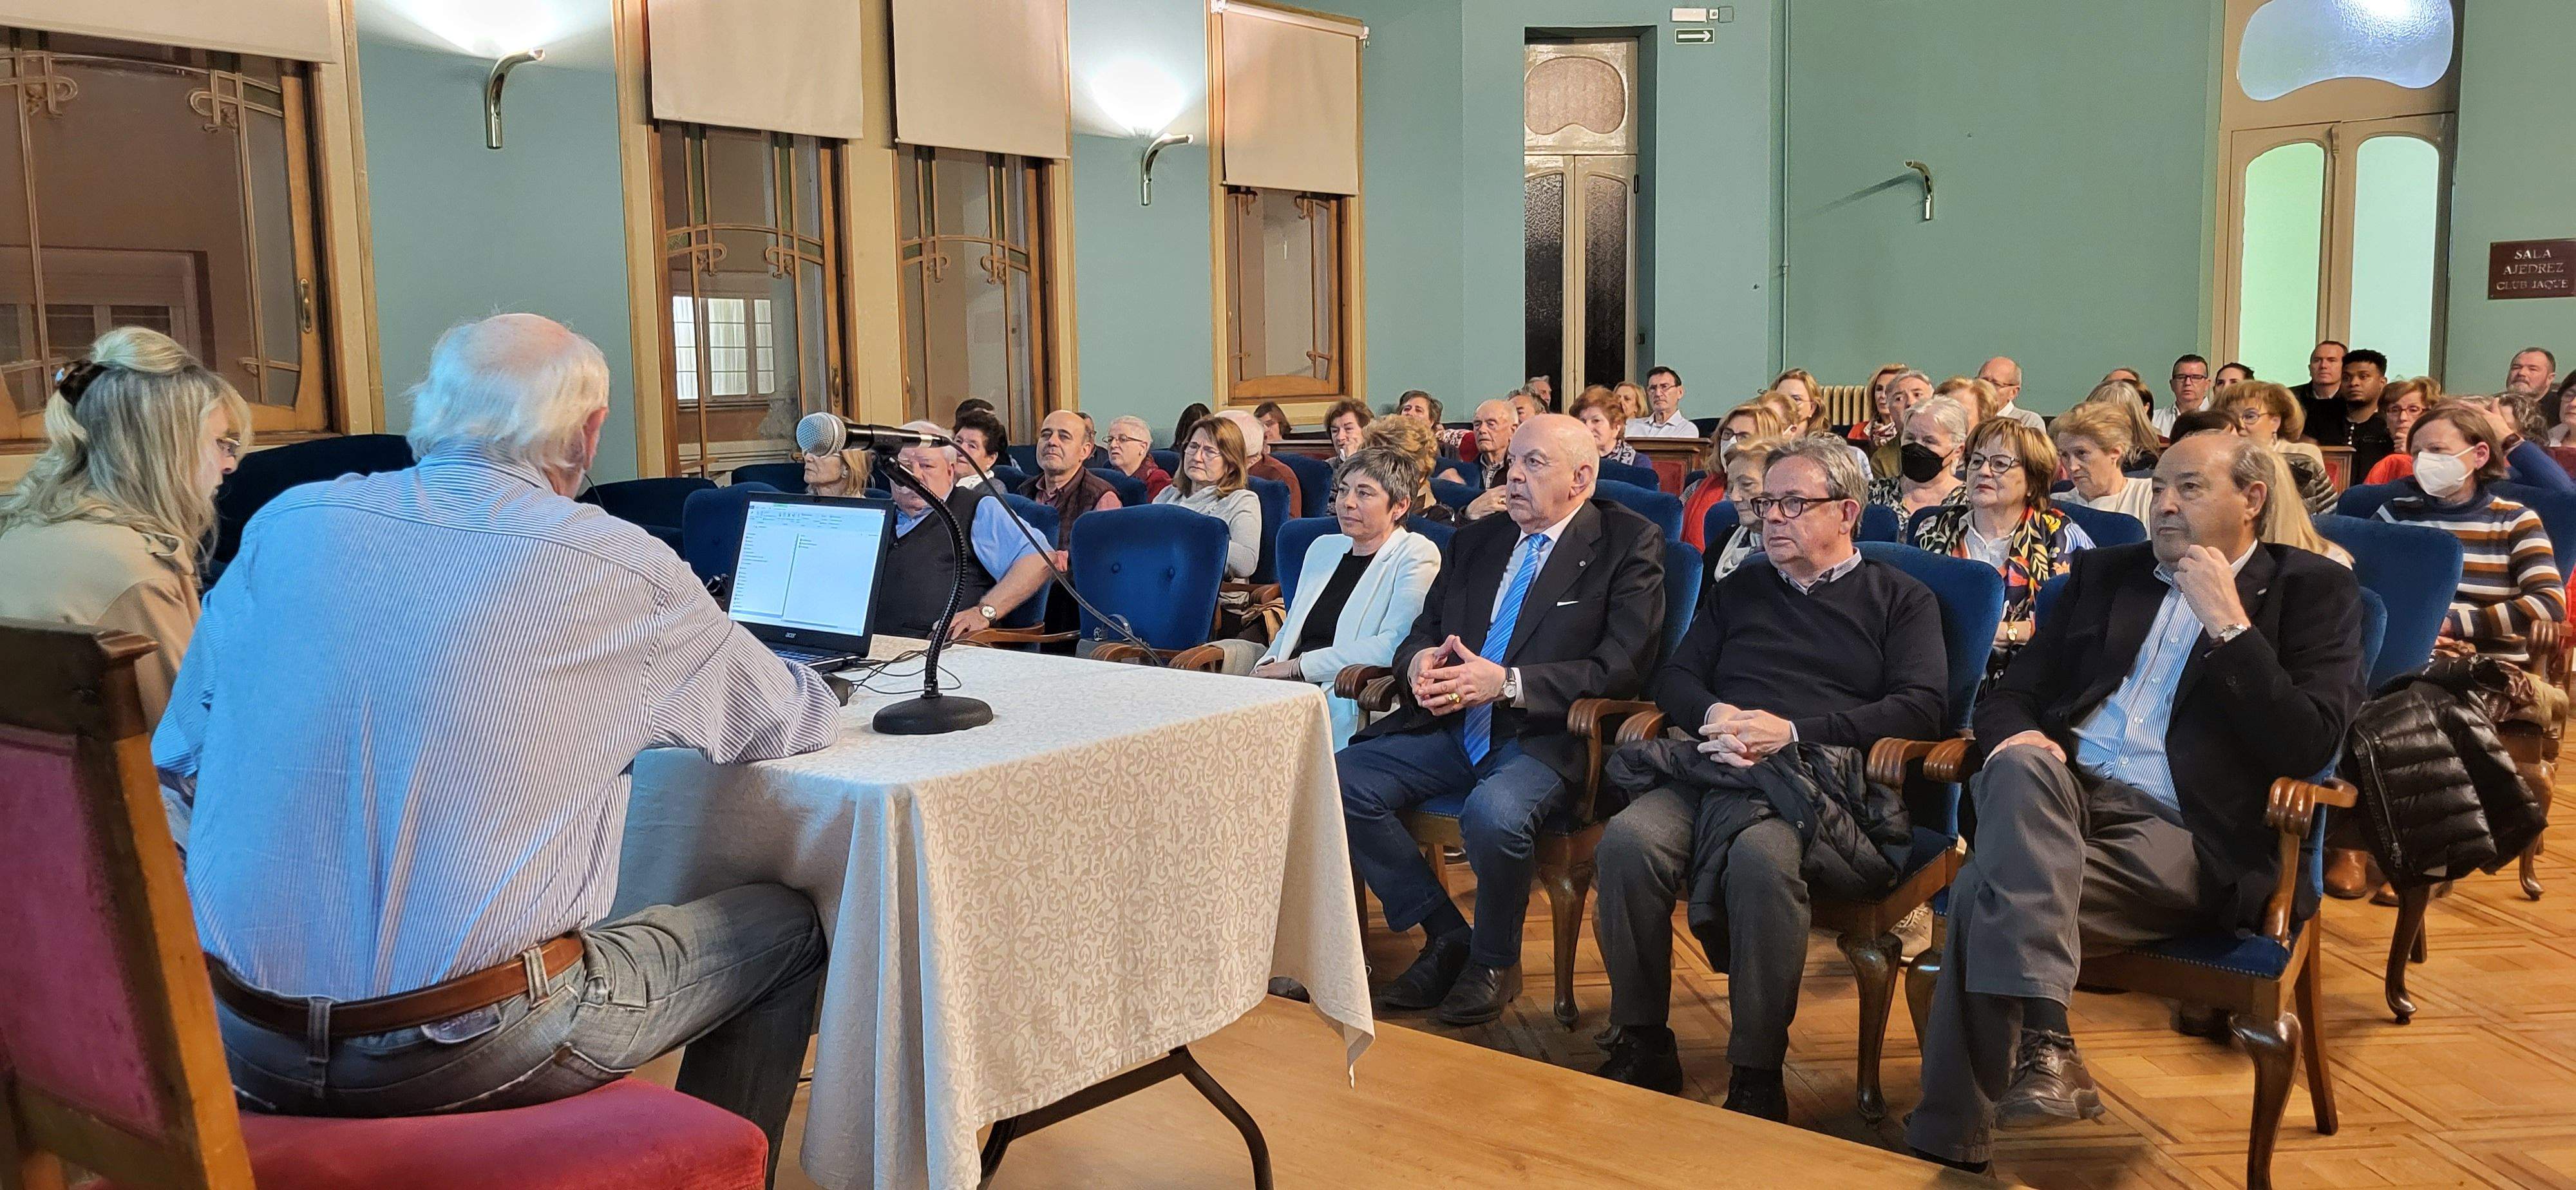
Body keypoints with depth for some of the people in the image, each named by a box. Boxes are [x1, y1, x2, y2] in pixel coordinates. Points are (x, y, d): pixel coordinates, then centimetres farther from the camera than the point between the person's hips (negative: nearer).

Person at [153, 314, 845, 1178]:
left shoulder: (284, 524, 2)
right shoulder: (621, 569, -9)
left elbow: (175, 761, 11)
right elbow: (797, 722, 6)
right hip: (462, 1051, -6)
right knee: (786, 929, 15)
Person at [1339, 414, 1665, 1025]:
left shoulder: (1629, 544, -2)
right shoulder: (1477, 540, 17)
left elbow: (1621, 669, -12)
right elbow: (1423, 629, 20)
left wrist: (1508, 683, -22)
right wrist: (1418, 661, -7)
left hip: (1543, 736, -6)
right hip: (1451, 725, 6)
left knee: (1494, 812, -36)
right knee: (1340, 781, -15)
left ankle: (1495, 961, -5)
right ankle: (1446, 935, 1)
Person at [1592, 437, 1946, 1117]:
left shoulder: (1901, 599, 16)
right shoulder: (1739, 589, 29)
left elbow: (1919, 707, 1)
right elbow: (1674, 677, 21)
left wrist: (1794, 731, -10)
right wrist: (1713, 715, -4)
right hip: (1714, 767, 4)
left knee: (1762, 855, -38)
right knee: (1629, 839, -29)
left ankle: (1757, 1075, -25)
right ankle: (1643, 1047, -16)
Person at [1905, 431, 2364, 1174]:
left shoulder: (2312, 590, 10)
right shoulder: (2106, 570, 22)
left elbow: (2307, 749, -5)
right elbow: (2012, 693, 18)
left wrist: (2229, 622, -8)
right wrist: (2016, 739, -7)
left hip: (2179, 831, -4)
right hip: (2061, 794, 4)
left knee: (1991, 892, -31)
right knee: (2023, 765, -36)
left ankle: (1948, 1141, -26)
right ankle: (2044, 1042, -41)